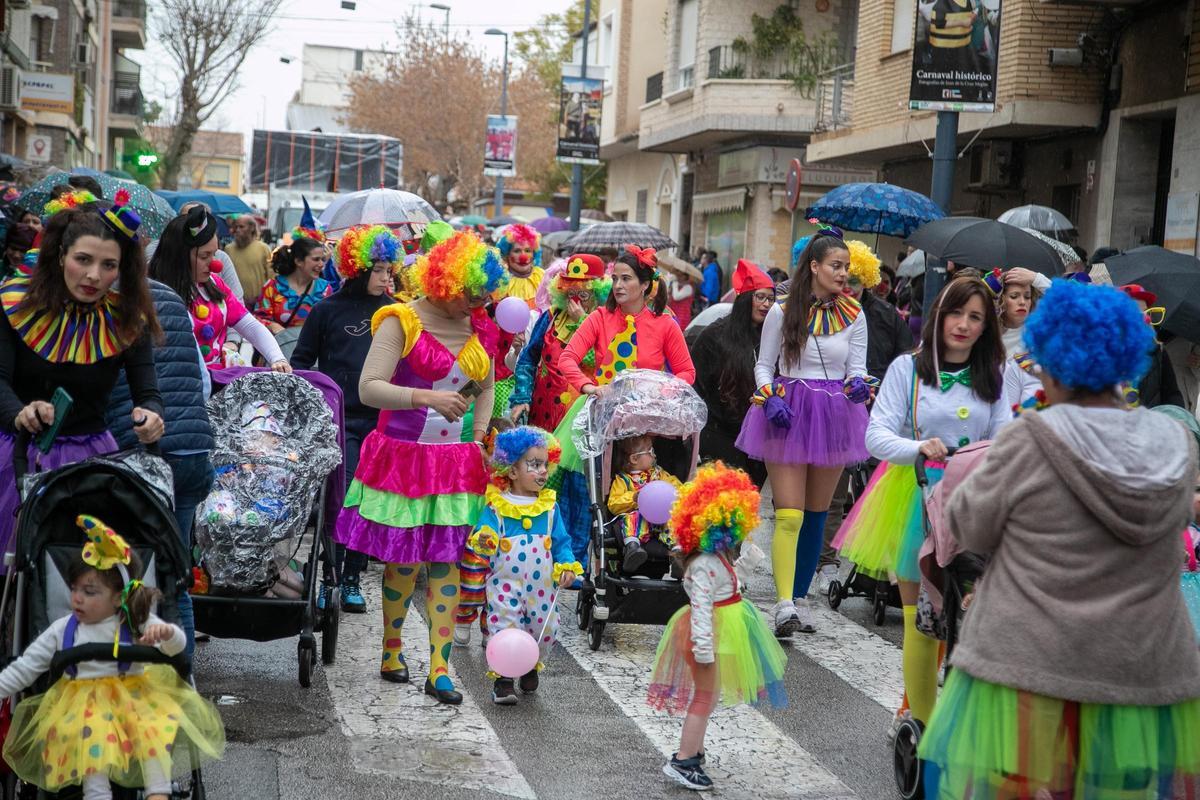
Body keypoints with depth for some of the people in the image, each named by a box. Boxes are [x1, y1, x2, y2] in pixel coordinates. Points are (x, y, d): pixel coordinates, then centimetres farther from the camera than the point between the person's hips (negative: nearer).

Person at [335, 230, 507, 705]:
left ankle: (439, 668, 5)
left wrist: (479, 437, 9)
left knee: (446, 562, 2)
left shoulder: (479, 328, 8)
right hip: (403, 456, -4)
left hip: (456, 461, 4)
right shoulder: (402, 321, -9)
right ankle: (391, 649, 24)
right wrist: (428, 397, -28)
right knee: (404, 561, 2)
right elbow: (369, 389, -16)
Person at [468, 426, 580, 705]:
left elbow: (561, 542, 8)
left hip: (541, 585, 4)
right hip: (505, 583, -3)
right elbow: (482, 538, -10)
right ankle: (502, 678, 5)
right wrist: (484, 543, -32)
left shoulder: (549, 506, 5)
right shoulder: (496, 506, -6)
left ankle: (531, 667, 34)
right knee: (505, 628, -7)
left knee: (545, 629, 9)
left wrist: (567, 566, -7)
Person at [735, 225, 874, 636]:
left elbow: (857, 367, 6)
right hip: (788, 415, -3)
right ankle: (784, 605, -15)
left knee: (816, 514, 9)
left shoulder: (853, 315, 4)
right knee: (789, 515, -12)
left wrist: (858, 385, -16)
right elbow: (764, 365, 4)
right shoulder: (782, 312, -2)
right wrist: (770, 399, -13)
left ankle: (799, 598, 20)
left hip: (833, 415, 3)